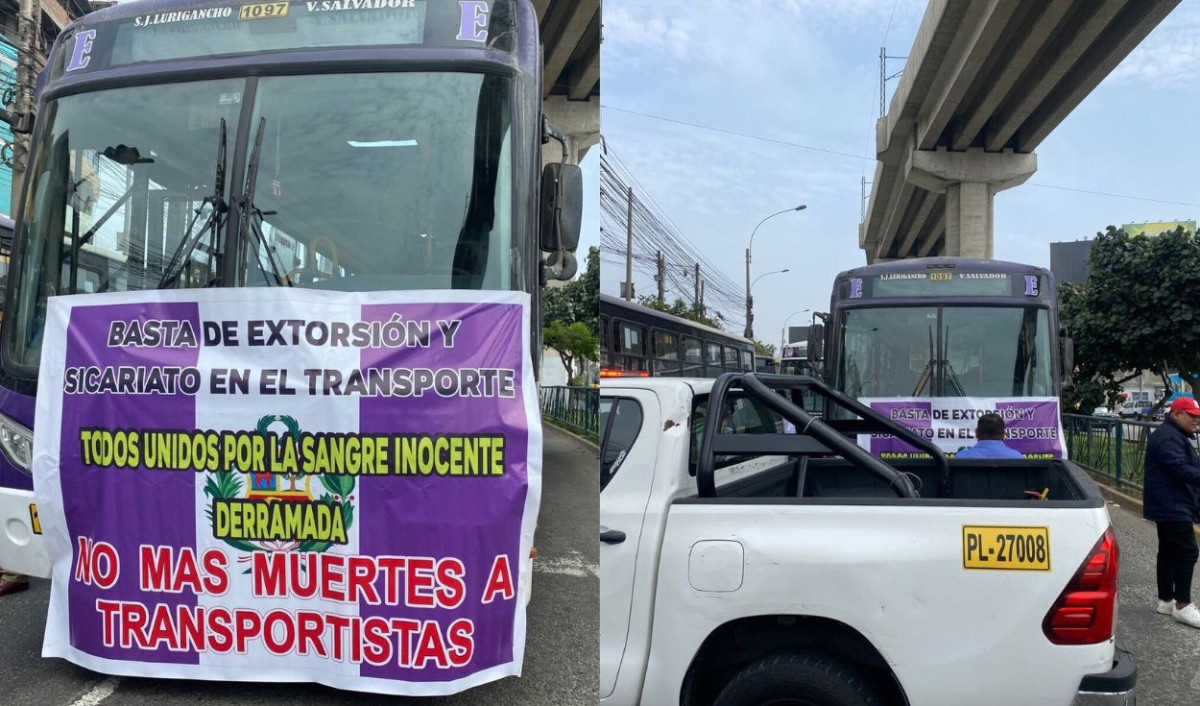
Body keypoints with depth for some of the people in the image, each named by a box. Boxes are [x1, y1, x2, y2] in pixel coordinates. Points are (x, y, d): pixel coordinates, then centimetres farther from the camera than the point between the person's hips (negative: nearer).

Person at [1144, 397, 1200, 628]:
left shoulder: (1176, 436, 20)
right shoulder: (1167, 437, -17)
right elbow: (1180, 469, -28)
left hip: (1170, 507, 11)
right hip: (1172, 507, -11)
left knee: (1169, 552, 14)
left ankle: (1166, 600, 20)